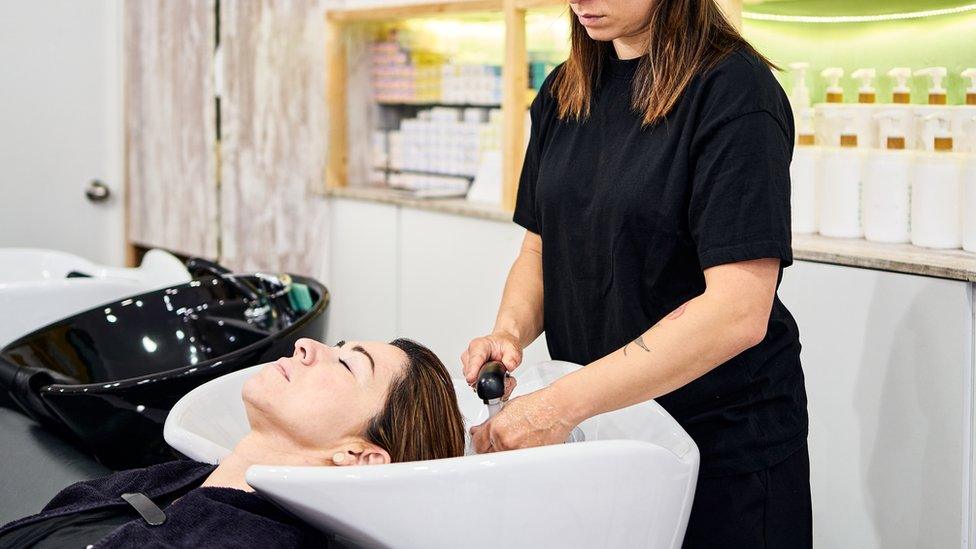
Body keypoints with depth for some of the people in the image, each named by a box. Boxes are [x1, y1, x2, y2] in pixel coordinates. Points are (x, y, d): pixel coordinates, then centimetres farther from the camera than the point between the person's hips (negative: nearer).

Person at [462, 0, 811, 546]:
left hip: (724, 440, -6)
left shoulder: (732, 88, -17)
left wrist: (563, 403, -29)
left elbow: (739, 310, -25)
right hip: (598, 437, 6)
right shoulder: (562, 93, 4)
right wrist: (511, 330, -11)